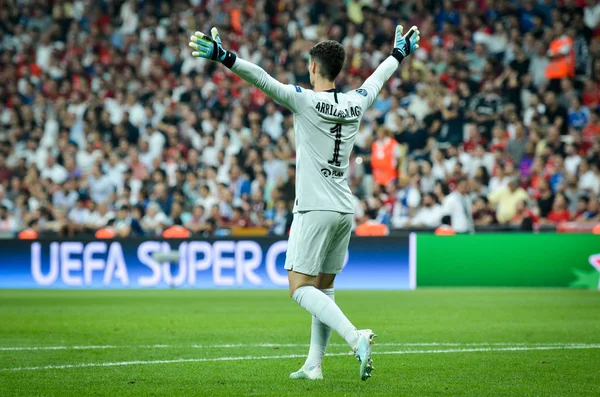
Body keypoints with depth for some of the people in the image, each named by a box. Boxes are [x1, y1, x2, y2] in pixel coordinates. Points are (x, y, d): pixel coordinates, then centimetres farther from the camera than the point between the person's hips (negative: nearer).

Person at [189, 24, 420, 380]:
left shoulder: (305, 101, -10)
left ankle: (356, 337, -26)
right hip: (345, 210, 7)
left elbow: (264, 80, -21)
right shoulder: (356, 103, 8)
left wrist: (224, 57, -28)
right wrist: (400, 53, 46)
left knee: (301, 288, -7)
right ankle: (314, 364, 13)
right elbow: (379, 78, 27)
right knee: (323, 288, 14)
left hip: (315, 210, -7)